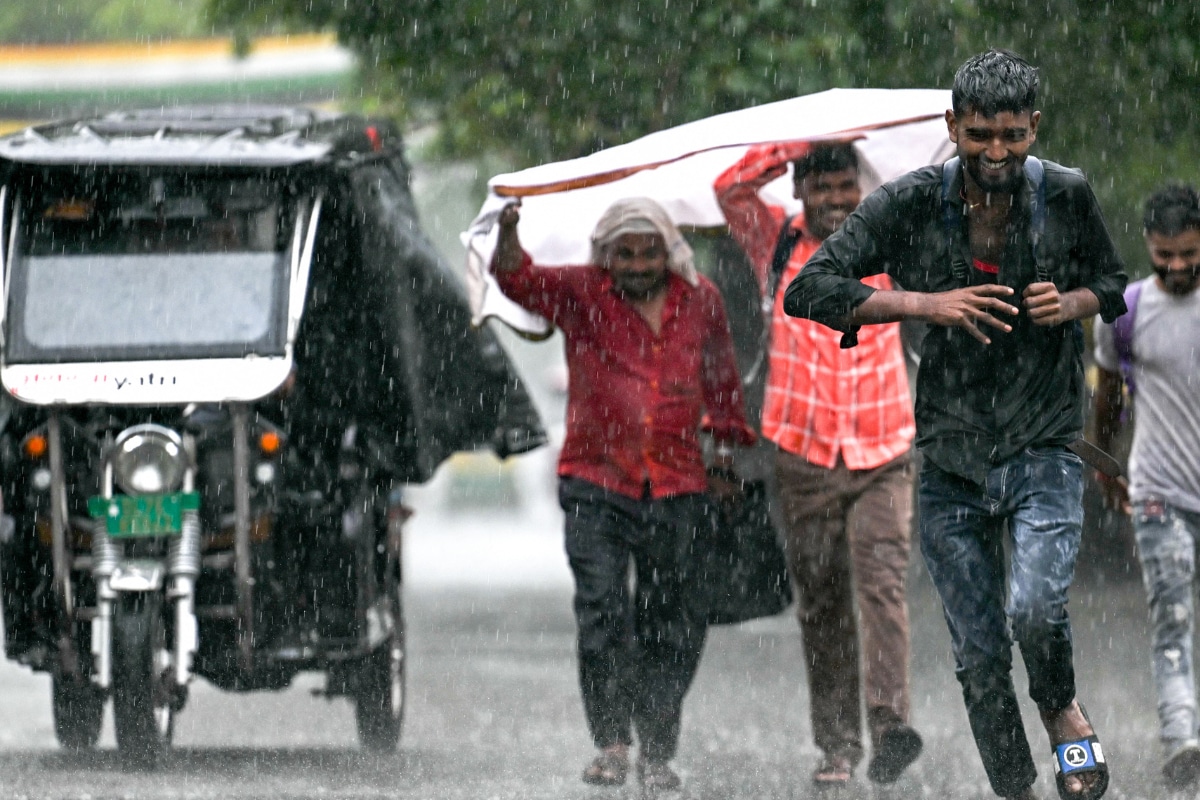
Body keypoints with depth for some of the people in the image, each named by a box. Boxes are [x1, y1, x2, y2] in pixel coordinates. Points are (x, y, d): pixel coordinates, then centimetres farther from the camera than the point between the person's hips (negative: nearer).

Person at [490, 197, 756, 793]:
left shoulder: (700, 301, 8)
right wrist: (508, 236, -34)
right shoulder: (580, 294, 0)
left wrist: (728, 437, 26)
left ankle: (657, 754, 9)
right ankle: (610, 743, -8)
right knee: (603, 615, -13)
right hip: (596, 485, -2)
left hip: (676, 489, 2)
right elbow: (519, 281, -15)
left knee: (669, 626, 3)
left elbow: (720, 372, 22)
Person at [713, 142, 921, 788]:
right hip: (805, 460, 1)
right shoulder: (778, 245, 5)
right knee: (821, 607, 4)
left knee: (881, 578, -19)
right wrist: (799, 145, -9)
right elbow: (730, 189, -6)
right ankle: (836, 746, 9)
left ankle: (891, 721, -30)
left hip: (882, 457, -1)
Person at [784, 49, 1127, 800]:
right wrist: (924, 303, -21)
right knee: (980, 659, 1)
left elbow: (1113, 285, 13)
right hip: (952, 461, 1)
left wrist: (1073, 303, -11)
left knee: (1035, 605, -24)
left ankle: (1063, 708, 8)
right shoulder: (910, 204, -8)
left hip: (1045, 449, -1)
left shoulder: (1067, 196, -5)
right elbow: (808, 290, -11)